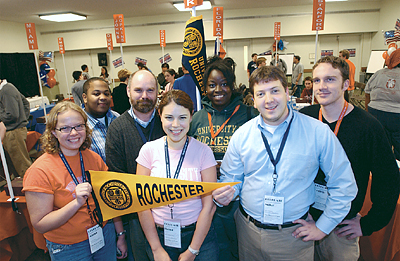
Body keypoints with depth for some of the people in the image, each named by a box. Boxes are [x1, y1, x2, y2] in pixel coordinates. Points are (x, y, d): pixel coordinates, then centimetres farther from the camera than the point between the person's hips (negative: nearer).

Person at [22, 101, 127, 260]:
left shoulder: (94, 159, -5)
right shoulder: (40, 171, -19)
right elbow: (40, 225, -18)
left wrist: (120, 235, 8)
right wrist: (77, 203, -32)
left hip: (105, 234, 4)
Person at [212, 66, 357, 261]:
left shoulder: (318, 132, -11)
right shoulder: (241, 135, -5)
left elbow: (343, 185, -3)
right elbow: (231, 177, 5)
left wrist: (323, 227, -2)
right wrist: (226, 193, -17)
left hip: (294, 235, -1)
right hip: (248, 230, 2)